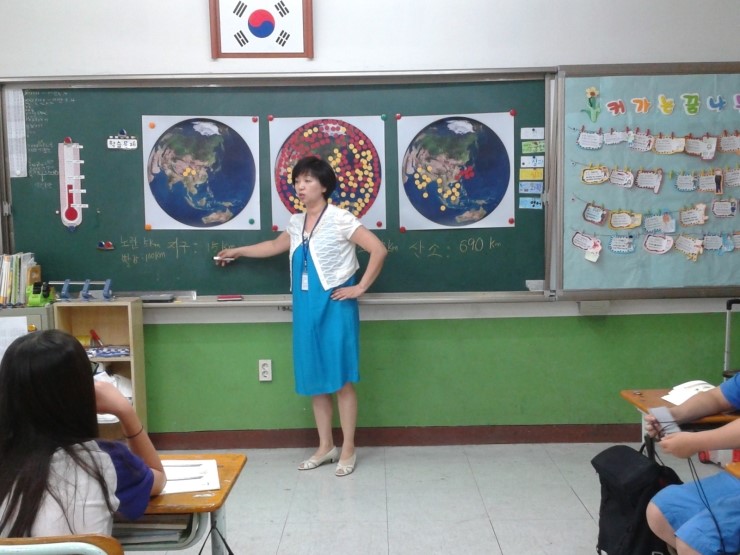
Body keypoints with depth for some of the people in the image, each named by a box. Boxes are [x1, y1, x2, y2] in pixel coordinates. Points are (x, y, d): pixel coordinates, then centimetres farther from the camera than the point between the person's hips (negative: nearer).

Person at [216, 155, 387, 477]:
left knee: (340, 378, -1)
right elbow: (275, 246, 31)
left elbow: (379, 250, -14)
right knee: (314, 378, 10)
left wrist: (360, 288, -13)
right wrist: (237, 252, 39)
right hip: (306, 308, 7)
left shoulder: (339, 219, -9)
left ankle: (348, 449, 10)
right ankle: (325, 446, 21)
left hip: (334, 306, -7)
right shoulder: (296, 224, 12)